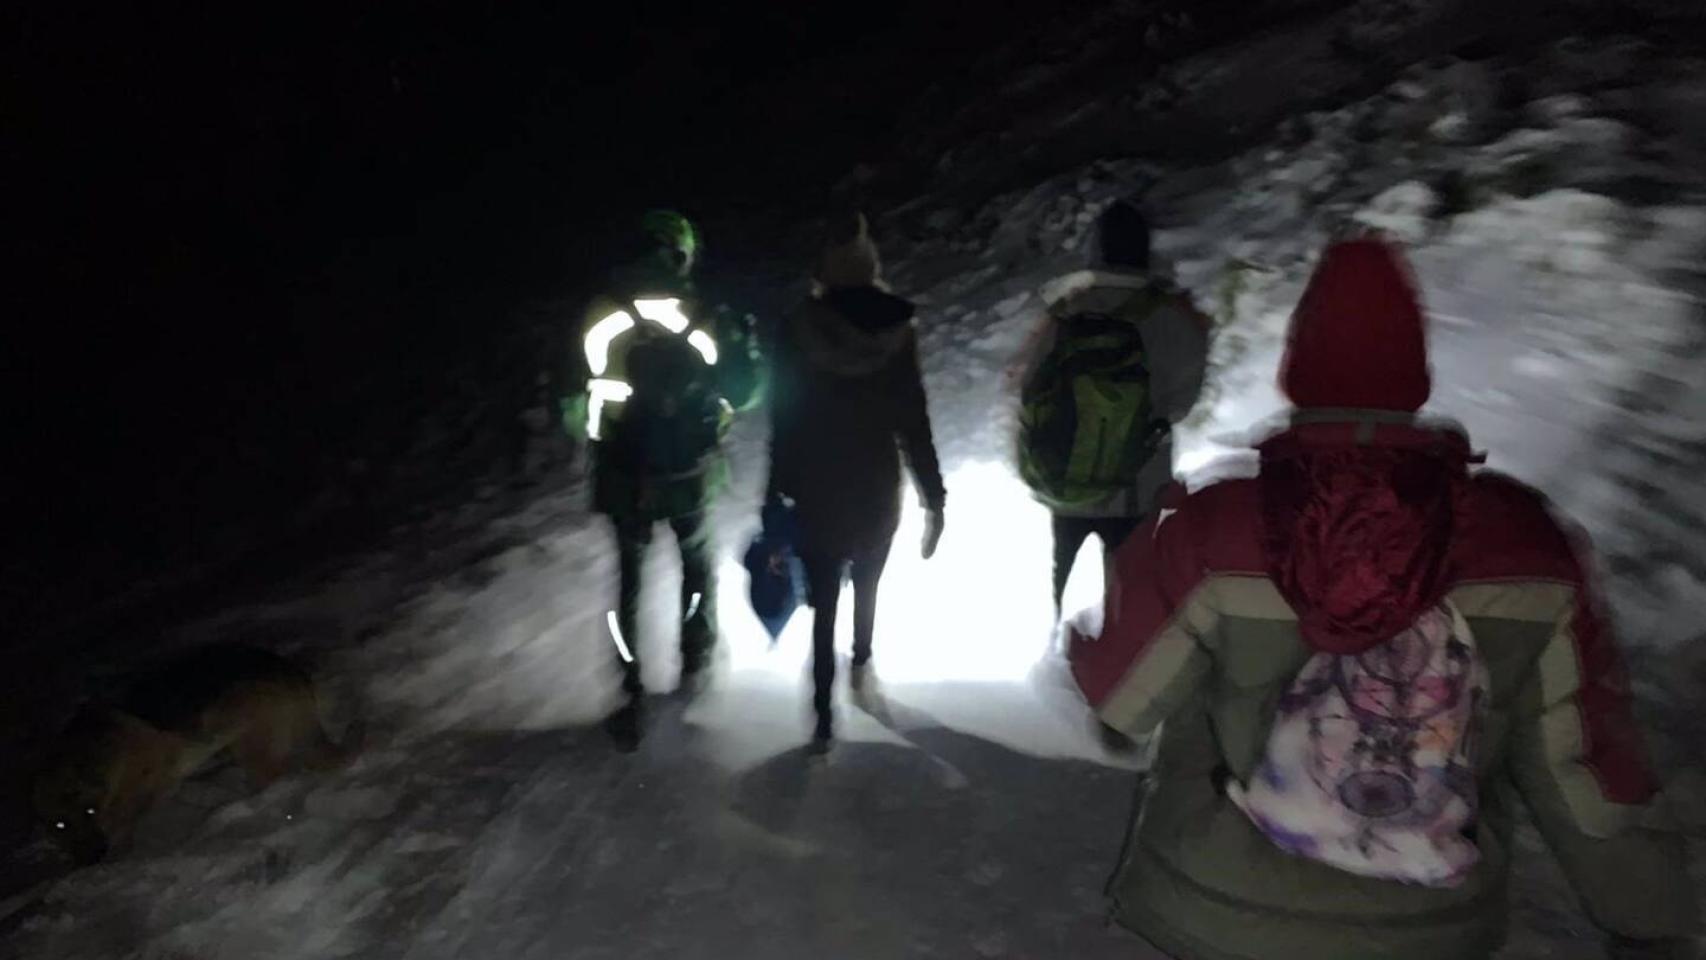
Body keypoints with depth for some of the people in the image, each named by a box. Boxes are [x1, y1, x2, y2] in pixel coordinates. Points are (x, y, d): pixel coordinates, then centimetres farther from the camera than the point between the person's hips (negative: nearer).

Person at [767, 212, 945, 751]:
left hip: (816, 499, -1)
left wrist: (776, 498, 2)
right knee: (867, 586, 25)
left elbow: (783, 426, -7)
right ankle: (861, 666, 45)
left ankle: (824, 717, 5)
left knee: (824, 606, 5)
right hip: (878, 496, 2)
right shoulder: (896, 333, -11)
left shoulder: (797, 334, -11)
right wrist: (934, 498, -3)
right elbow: (913, 425, -10)